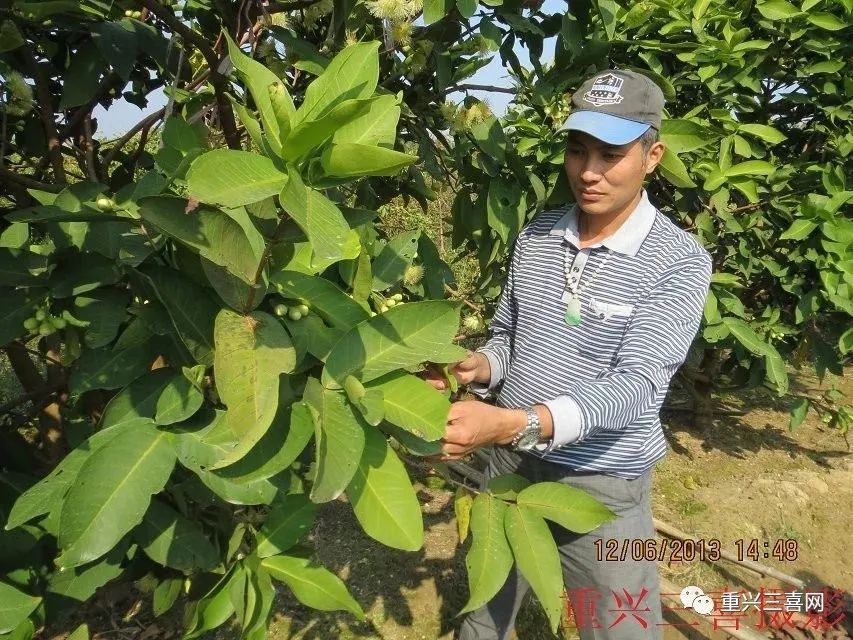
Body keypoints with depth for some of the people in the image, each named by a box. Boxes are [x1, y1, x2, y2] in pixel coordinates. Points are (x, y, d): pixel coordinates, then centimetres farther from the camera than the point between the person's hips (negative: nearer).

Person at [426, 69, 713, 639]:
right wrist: (480, 367, -16)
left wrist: (513, 424, -39)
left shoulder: (680, 261, -15)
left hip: (601, 486, -4)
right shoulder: (537, 234, -1)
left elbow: (635, 385, -25)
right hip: (507, 466, 5)